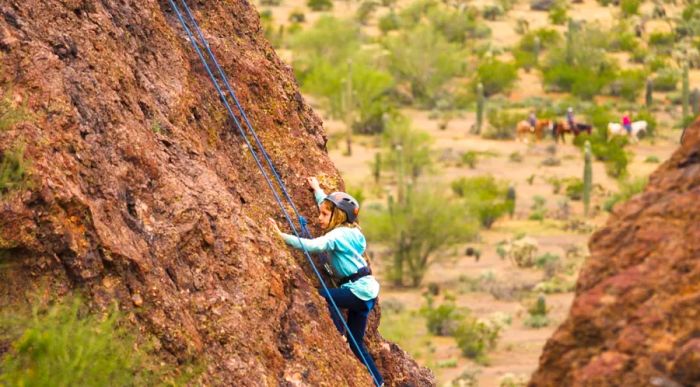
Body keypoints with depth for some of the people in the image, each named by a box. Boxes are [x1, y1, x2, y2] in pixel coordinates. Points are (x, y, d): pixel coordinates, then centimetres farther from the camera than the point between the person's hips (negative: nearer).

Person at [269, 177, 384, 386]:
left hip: (360, 290, -10)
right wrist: (317, 189, 42)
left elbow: (313, 245, -30)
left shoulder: (338, 235, -15)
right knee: (355, 343, 12)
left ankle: (339, 337, -14)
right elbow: (331, 205, 31)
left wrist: (283, 236, -33)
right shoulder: (347, 230, 12)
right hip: (365, 291, 10)